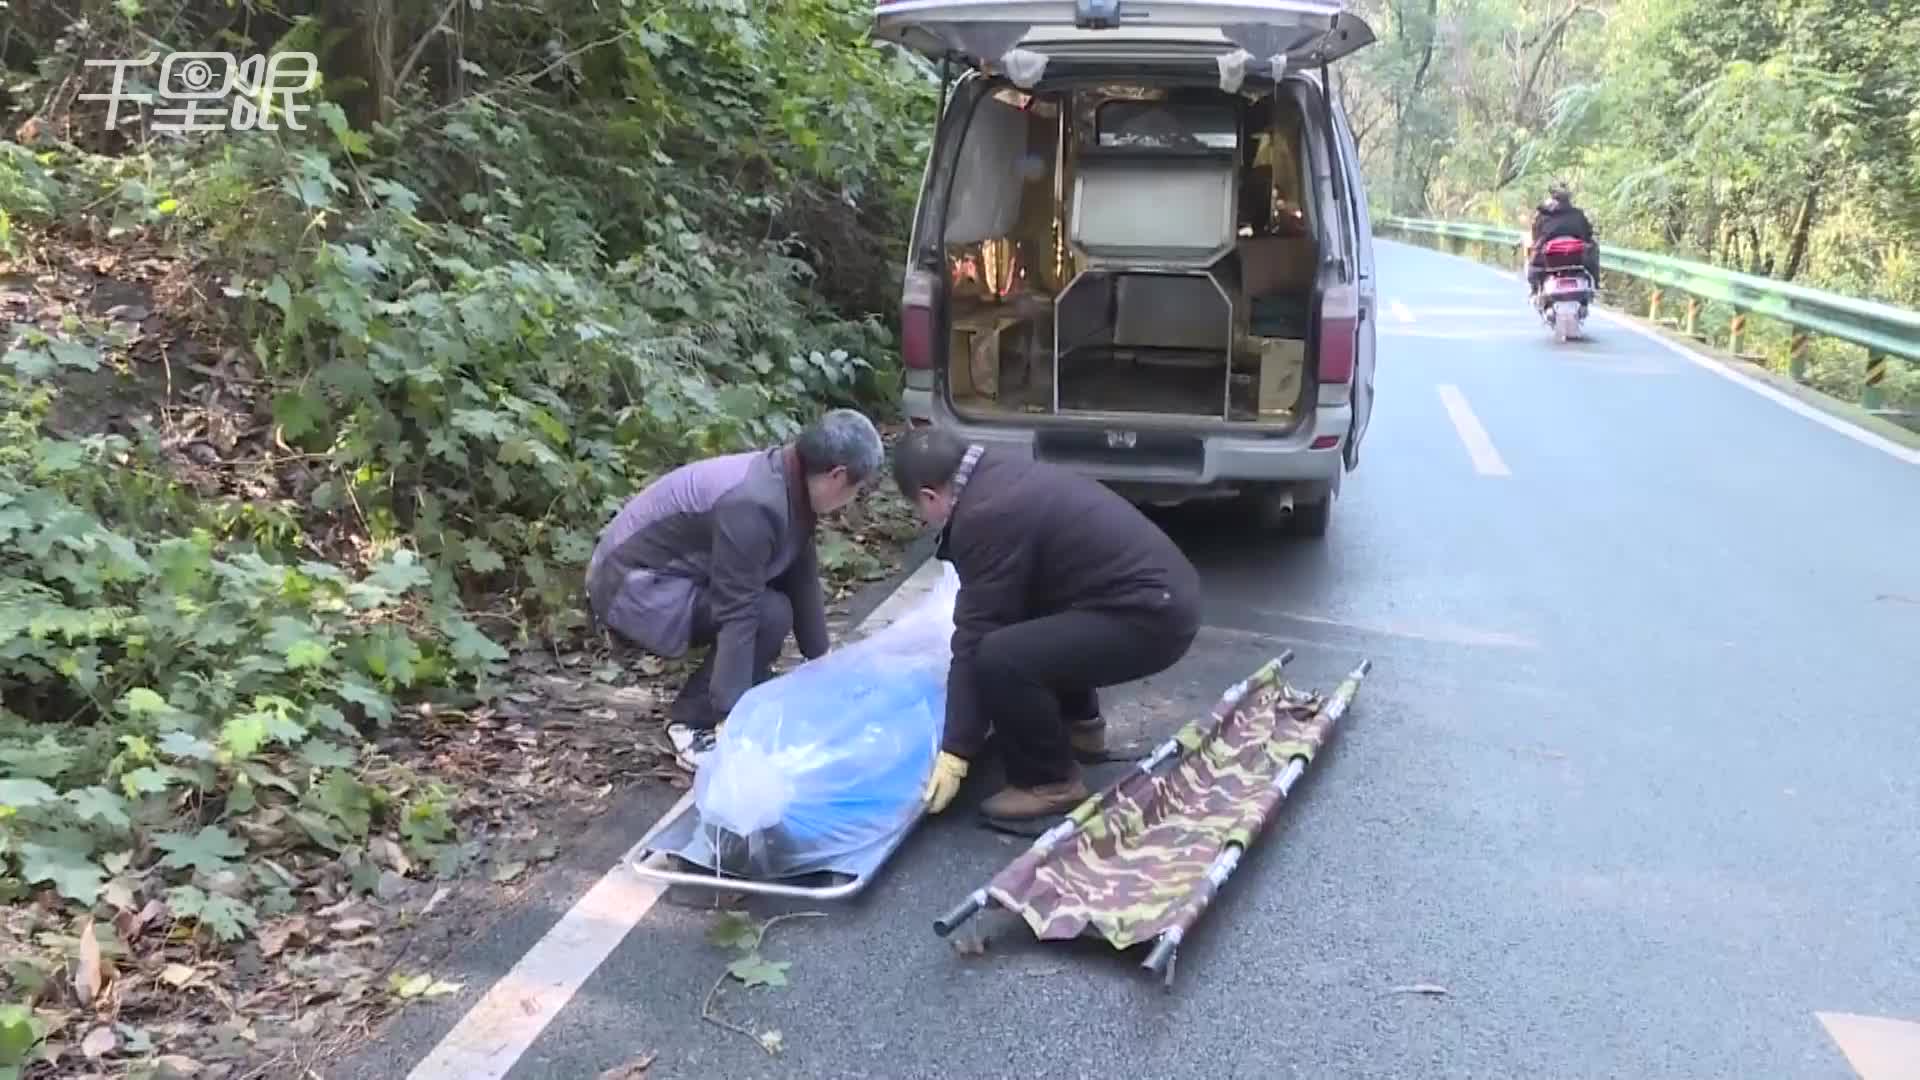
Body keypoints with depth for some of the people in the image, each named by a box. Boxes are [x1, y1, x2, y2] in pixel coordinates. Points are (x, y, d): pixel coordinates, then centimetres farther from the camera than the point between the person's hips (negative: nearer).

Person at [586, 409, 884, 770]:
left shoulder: (791, 485, -2)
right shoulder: (753, 505, -30)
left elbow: (801, 578, 7)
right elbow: (737, 613, -31)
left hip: (667, 568, 10)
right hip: (632, 585, -10)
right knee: (770, 615, -19)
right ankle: (692, 723, -8)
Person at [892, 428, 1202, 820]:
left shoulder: (985, 517, -16)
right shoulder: (1005, 476, 13)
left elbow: (975, 638, -14)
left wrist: (956, 751, -8)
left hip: (1150, 616, -11)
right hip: (1163, 589, 11)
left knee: (999, 657, -21)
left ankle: (1051, 782, -1)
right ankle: (1080, 723, 33)